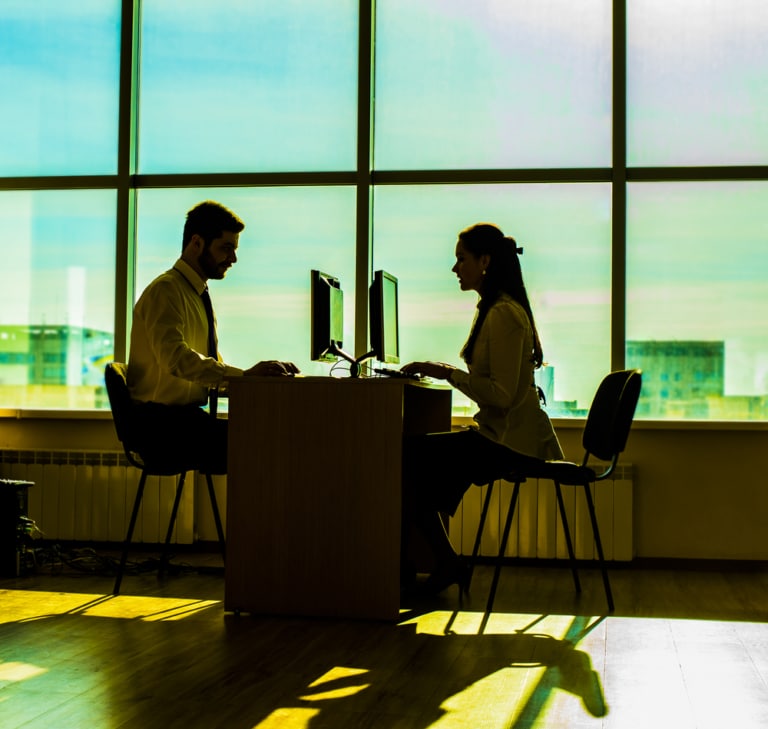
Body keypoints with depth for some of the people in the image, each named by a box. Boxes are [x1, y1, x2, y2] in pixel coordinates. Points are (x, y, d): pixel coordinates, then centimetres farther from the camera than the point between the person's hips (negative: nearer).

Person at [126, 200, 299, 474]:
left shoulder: (199, 296, 20)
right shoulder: (165, 290, -9)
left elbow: (214, 368, 20)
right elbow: (176, 358, -25)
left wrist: (261, 374, 3)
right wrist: (244, 374, -31)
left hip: (187, 417, 9)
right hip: (160, 422, -9)